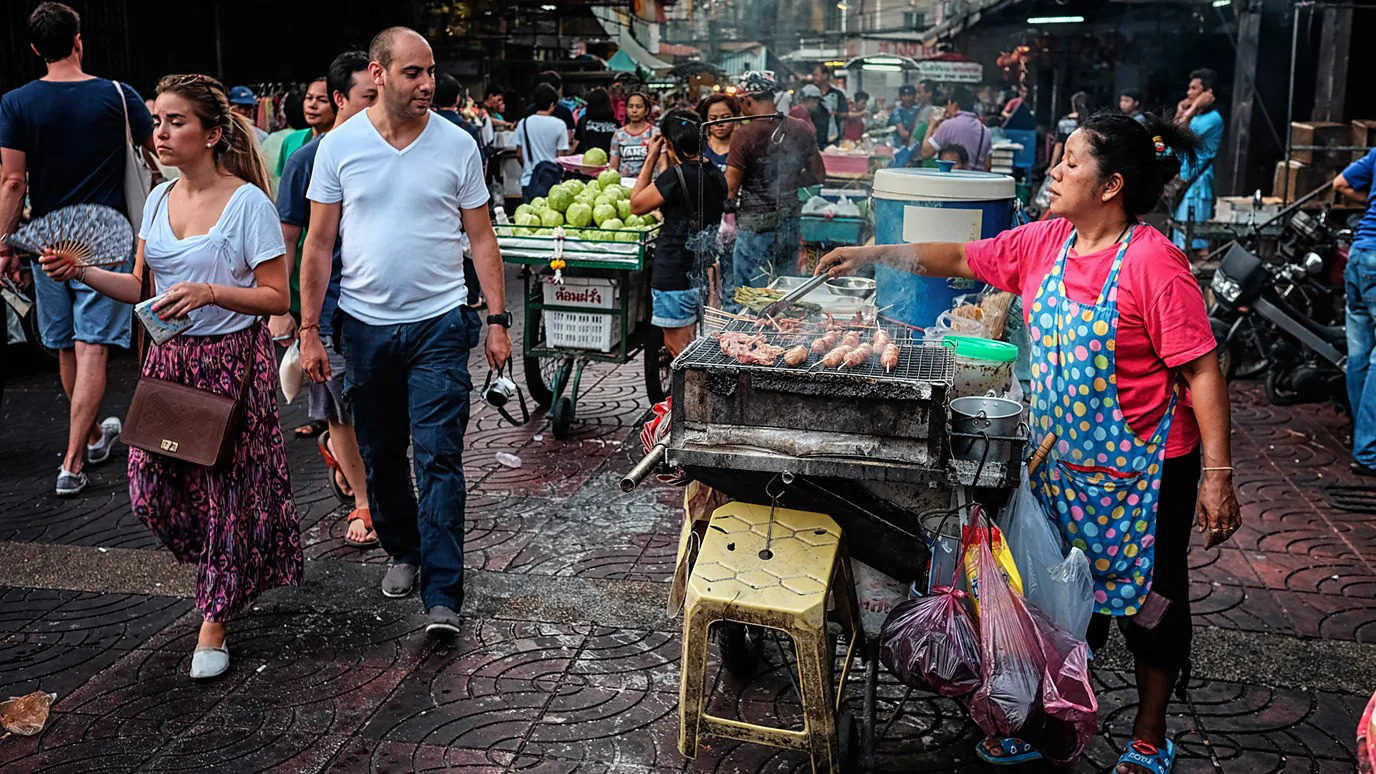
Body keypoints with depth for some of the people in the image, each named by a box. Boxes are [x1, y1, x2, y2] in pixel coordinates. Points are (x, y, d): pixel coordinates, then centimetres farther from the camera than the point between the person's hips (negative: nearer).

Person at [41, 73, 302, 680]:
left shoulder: (247, 202, -12)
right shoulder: (158, 200, 8)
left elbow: (277, 296, -14)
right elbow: (141, 288, 12)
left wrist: (208, 292, -26)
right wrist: (81, 273, -3)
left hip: (233, 360, -6)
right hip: (169, 357, 6)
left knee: (227, 487, 2)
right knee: (151, 486, 5)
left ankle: (214, 621, 19)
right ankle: (226, 565, 34)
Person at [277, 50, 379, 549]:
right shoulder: (308, 160, -5)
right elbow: (287, 241, -3)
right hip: (333, 306, -3)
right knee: (343, 413, 6)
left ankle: (333, 445, 40)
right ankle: (363, 503, 23)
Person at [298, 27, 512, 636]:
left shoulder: (457, 145, -1)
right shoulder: (339, 146, 0)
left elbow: (481, 238, 4)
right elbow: (319, 245, 3)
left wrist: (497, 319, -2)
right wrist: (309, 330, -1)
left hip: (438, 323, -2)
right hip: (364, 325, 2)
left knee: (438, 459, -7)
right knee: (380, 455, 14)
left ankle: (442, 595, -4)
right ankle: (403, 551, 37)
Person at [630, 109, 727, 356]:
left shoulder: (676, 176, -18)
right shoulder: (716, 175, 5)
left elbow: (636, 205, -7)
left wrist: (651, 159, -3)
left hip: (675, 276, -8)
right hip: (703, 273, 8)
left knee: (679, 349, 1)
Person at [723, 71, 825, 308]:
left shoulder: (744, 134, -13)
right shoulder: (801, 129, 3)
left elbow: (730, 190, -14)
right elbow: (818, 174, 11)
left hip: (756, 225, -6)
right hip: (791, 222, 6)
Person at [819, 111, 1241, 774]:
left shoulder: (1154, 262, -20)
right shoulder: (1044, 243, 0)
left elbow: (1201, 372, -20)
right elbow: (962, 259, 12)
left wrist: (1218, 476, -21)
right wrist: (873, 255, 6)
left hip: (1142, 470, -6)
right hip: (1061, 461, 6)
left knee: (1148, 601, 11)